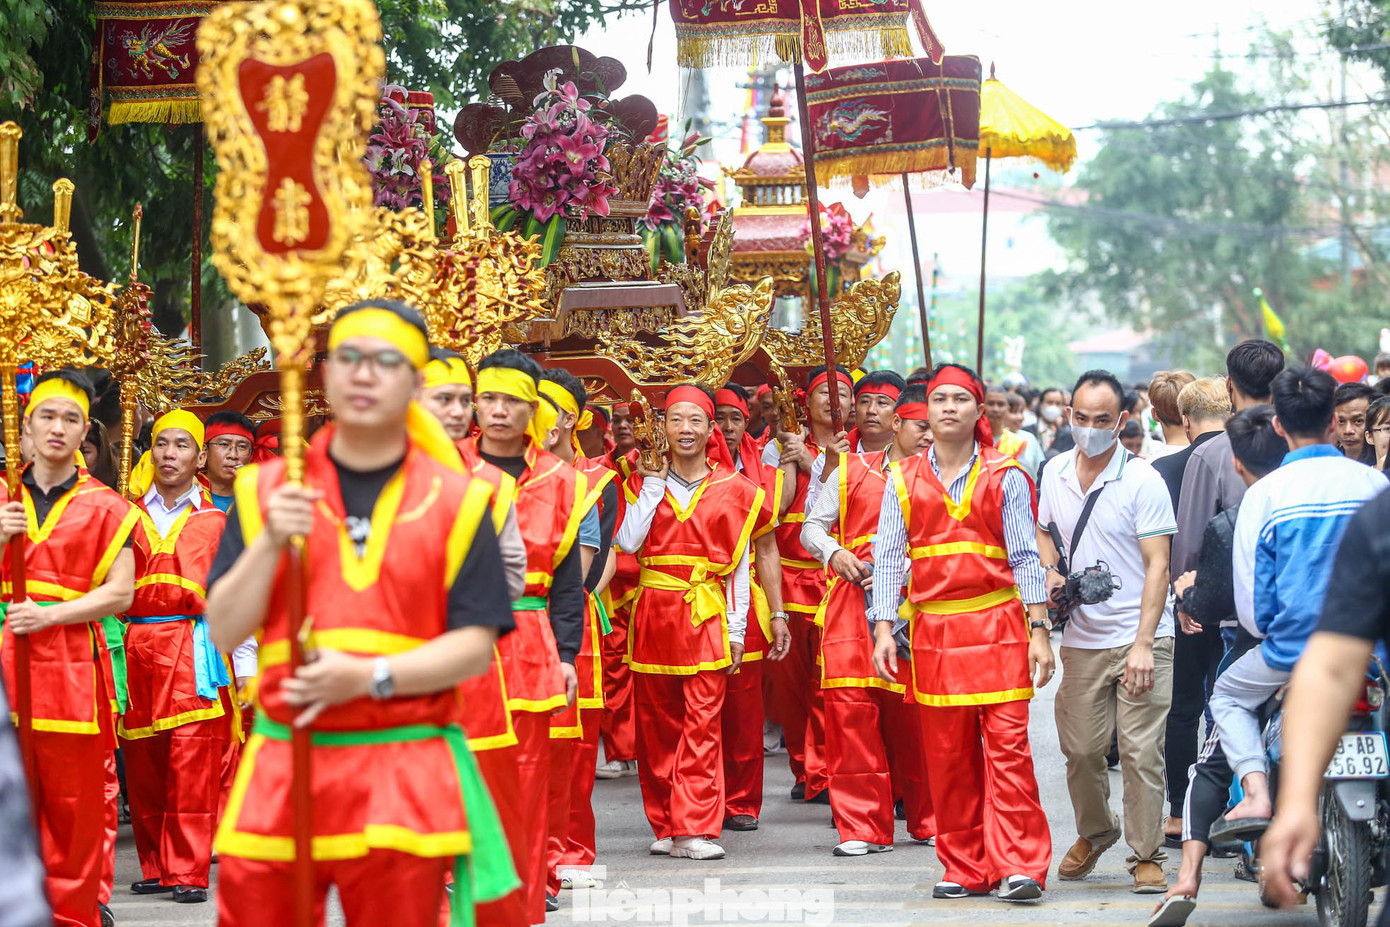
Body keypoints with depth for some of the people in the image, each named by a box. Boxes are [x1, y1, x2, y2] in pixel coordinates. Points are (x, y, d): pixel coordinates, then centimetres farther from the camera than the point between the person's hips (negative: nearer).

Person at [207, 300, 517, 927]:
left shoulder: (454, 500, 6)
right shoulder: (267, 491, 10)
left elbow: (476, 646, -1)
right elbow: (223, 632, 4)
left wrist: (370, 676, -14)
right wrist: (270, 543, -11)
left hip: (403, 779, -1)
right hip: (279, 771, 1)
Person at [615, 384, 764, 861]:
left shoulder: (732, 489, 6)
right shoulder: (646, 482, 9)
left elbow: (738, 566, 6)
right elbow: (628, 541, -6)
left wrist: (737, 630, 2)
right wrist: (656, 485, -5)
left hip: (706, 614, -2)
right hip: (653, 611, 2)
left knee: (702, 723, -8)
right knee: (656, 723, 5)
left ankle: (694, 830, -9)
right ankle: (665, 825, 14)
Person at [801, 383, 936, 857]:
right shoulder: (852, 469, 13)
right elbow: (812, 527, 16)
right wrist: (833, 552, -5)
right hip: (852, 600, 1)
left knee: (914, 710, -3)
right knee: (850, 703, -7)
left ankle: (928, 819, 12)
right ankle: (862, 826, -1)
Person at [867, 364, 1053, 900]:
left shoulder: (1004, 476, 4)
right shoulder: (904, 479, 10)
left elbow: (1025, 558, 3)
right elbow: (888, 557, 8)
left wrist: (1038, 630, -4)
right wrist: (884, 629, -1)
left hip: (997, 624, -2)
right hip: (932, 629, 2)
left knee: (1008, 746, -9)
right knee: (946, 755, 4)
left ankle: (1019, 866, -8)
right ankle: (965, 869, 12)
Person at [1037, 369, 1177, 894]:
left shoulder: (1142, 481, -8)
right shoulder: (1055, 472, 8)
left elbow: (1158, 566, -10)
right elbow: (1043, 531, 27)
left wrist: (1143, 644, -17)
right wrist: (1050, 570, 4)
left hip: (1139, 638, -4)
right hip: (1081, 638, 4)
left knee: (1141, 752, -6)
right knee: (1080, 748, 7)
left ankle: (1147, 856, 6)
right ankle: (1094, 833, 32)